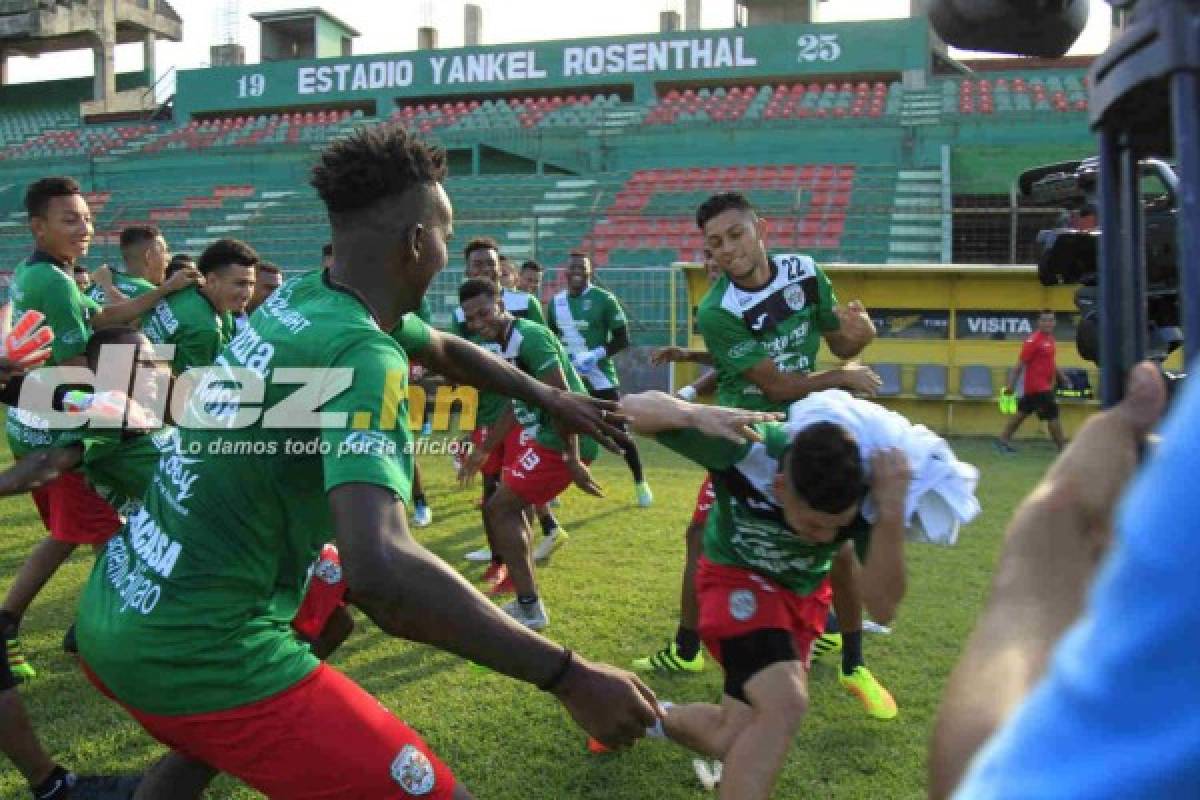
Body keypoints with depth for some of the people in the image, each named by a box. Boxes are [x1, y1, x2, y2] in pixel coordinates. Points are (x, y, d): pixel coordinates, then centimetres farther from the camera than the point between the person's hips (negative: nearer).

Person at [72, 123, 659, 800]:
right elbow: (380, 567, -38)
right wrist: (569, 676, -34)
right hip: (198, 655, -9)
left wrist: (549, 398, 32)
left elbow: (445, 349, 26)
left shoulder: (297, 298, 6)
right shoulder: (361, 353, -22)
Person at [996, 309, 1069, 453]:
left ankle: (1003, 440, 22)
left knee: (1022, 413, 14)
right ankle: (1063, 447, 2)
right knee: (1053, 415, -6)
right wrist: (1011, 385, -15)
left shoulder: (1050, 339, 11)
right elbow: (1021, 364, -15)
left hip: (1045, 385, 9)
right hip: (1038, 387, -9)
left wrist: (1062, 377, 23)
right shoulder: (1033, 340, -15)